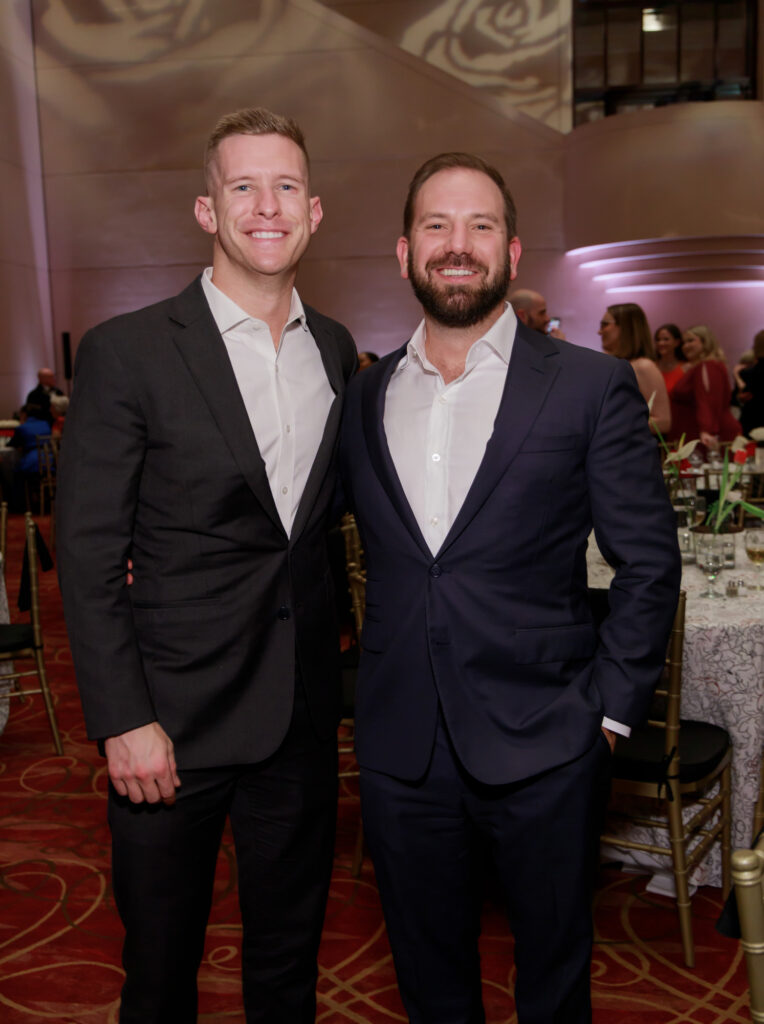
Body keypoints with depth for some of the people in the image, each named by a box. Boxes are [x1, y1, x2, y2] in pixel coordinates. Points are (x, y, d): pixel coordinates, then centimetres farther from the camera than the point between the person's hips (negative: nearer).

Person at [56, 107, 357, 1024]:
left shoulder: (336, 351, 6)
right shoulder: (126, 352, -10)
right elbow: (88, 556, -10)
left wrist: (338, 642, 9)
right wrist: (124, 721, -13)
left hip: (303, 712, 4)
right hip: (174, 716, -4)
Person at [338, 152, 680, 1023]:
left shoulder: (592, 387, -5)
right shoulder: (361, 397, 4)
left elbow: (649, 563, -3)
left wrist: (611, 708, -6)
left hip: (542, 752, -2)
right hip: (399, 747, 3)